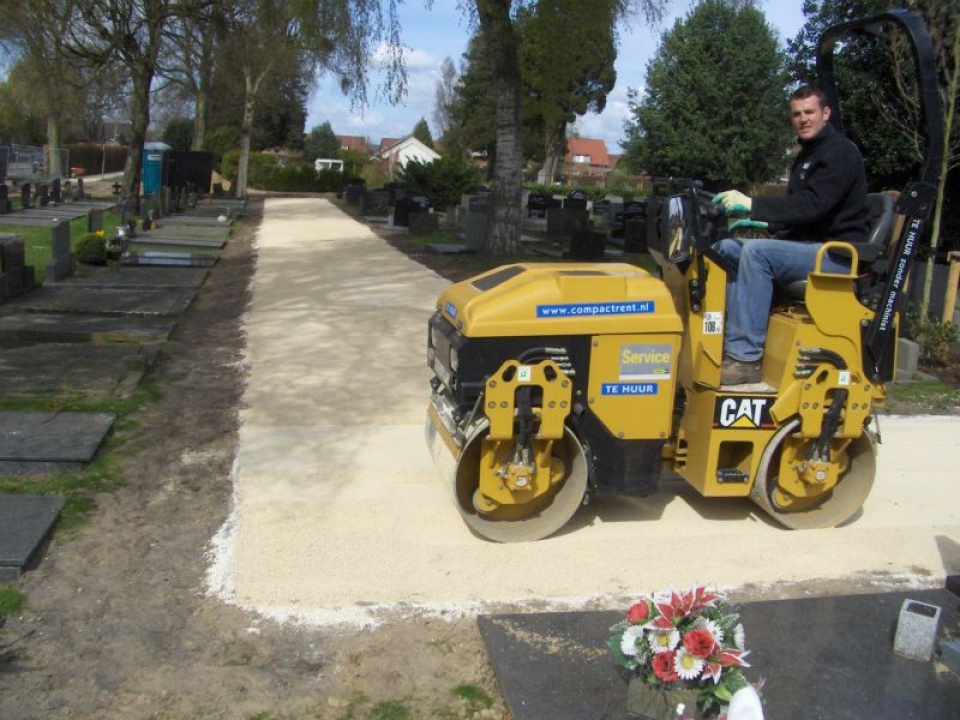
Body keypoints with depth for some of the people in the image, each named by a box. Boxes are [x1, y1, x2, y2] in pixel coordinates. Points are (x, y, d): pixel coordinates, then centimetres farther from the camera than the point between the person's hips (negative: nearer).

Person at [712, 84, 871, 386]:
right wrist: (763, 222, 6)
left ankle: (745, 358, -32)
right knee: (726, 248, -3)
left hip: (837, 254, -9)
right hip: (807, 245, 10)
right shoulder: (807, 155, 19)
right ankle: (725, 343, -10)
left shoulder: (841, 152, -11)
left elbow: (812, 205, -25)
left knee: (756, 252, -31)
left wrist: (752, 205, -31)